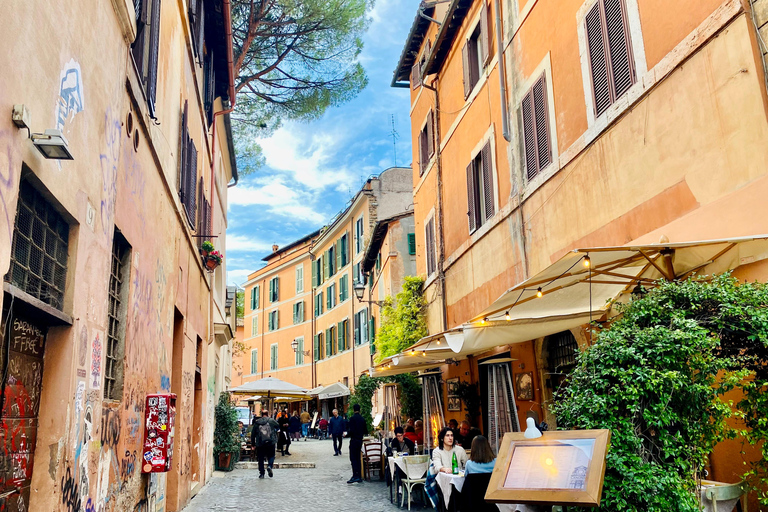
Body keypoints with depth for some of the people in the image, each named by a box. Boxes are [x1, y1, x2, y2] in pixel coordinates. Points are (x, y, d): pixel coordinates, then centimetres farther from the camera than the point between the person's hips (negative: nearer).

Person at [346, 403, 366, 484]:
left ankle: (355, 476, -12)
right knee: (358, 458, 12)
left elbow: (351, 430, -20)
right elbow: (366, 431, 13)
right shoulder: (362, 419, 9)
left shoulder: (352, 418, -13)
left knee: (353, 458, -5)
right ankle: (359, 477, 13)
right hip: (360, 440, 7)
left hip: (354, 440, -7)